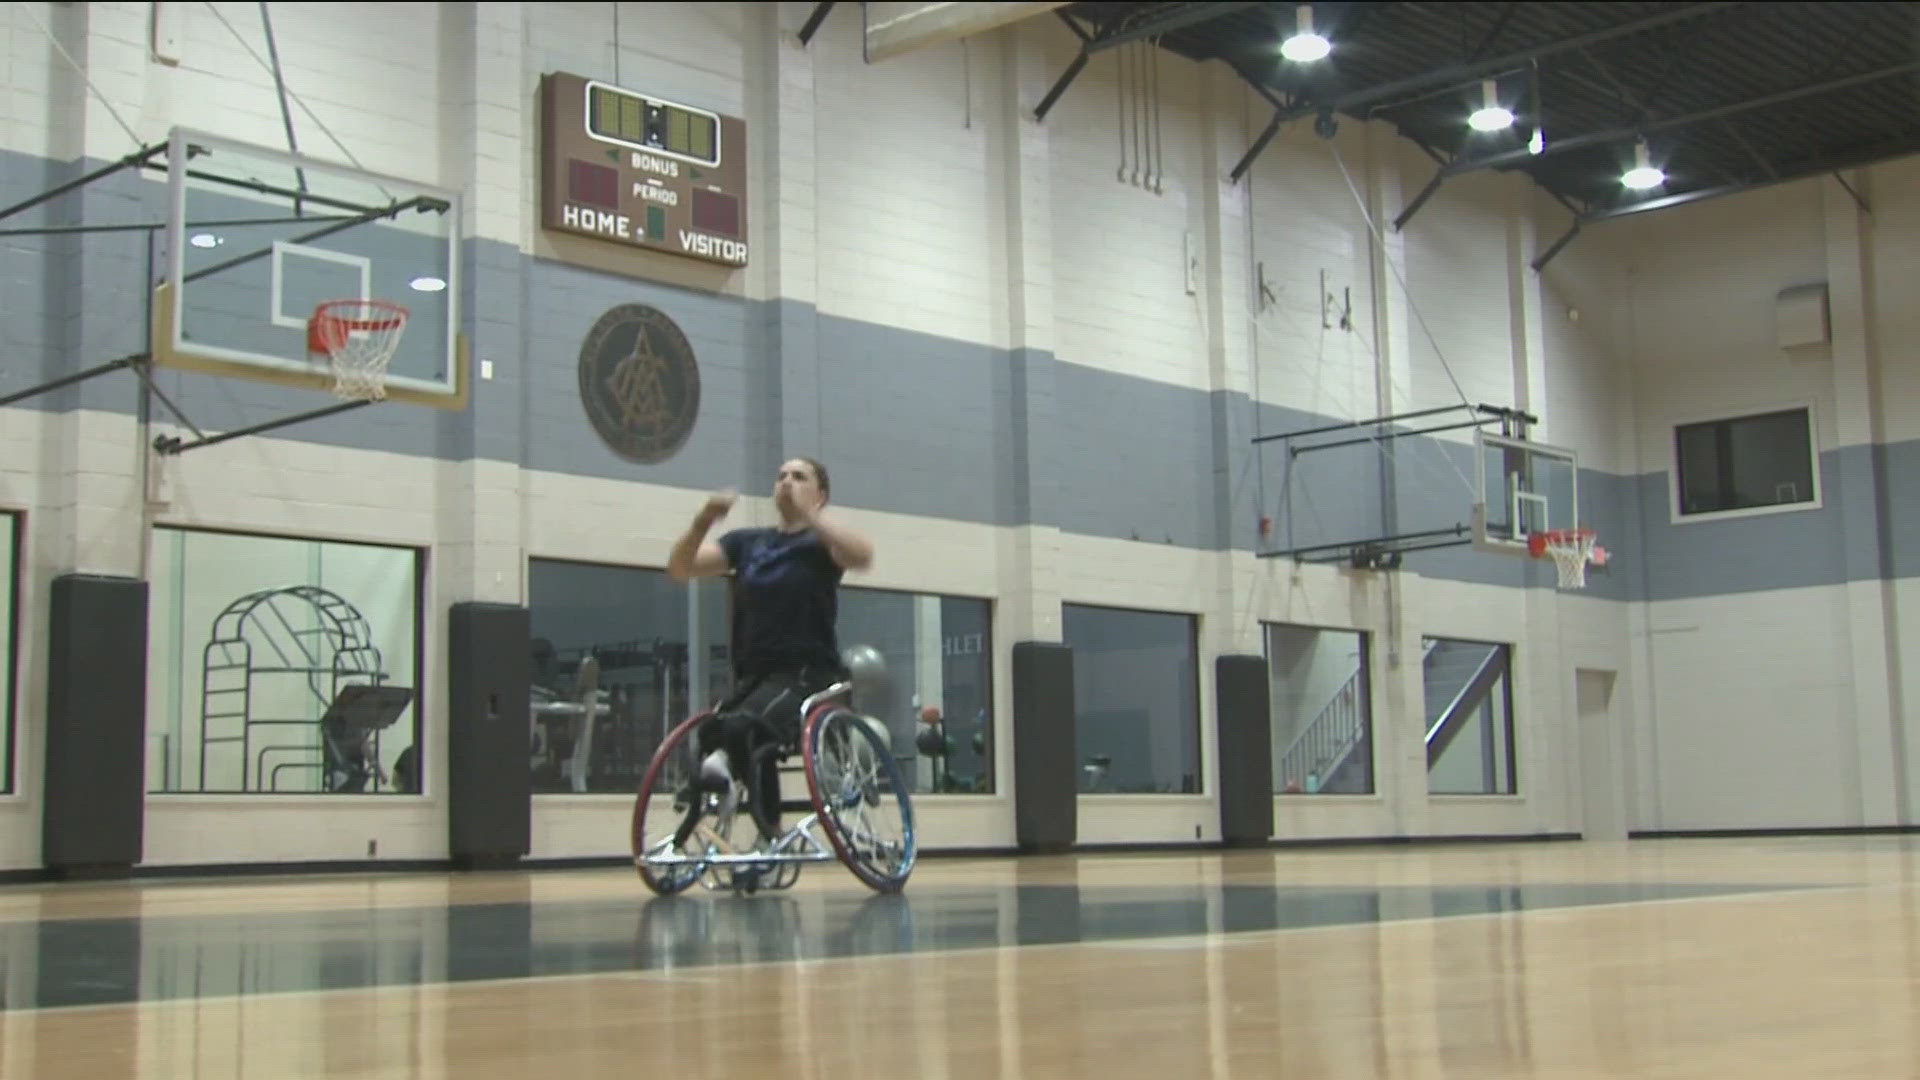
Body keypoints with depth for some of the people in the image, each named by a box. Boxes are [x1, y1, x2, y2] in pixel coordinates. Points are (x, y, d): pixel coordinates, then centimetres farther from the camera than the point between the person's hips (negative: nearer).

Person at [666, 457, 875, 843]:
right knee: (707, 739, -22)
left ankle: (768, 839, -23)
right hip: (753, 675, 5)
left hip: (809, 673, -5)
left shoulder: (820, 542, 3)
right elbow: (679, 567, 4)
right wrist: (704, 519, -11)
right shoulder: (747, 542, 15)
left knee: (742, 727, -32)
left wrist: (809, 514, -23)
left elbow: (862, 555, -21)